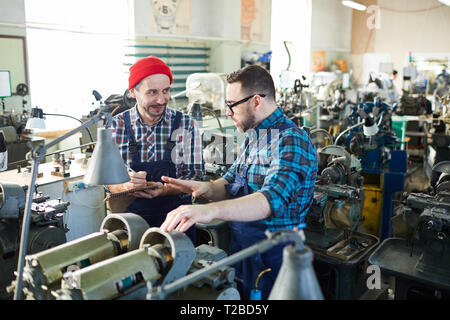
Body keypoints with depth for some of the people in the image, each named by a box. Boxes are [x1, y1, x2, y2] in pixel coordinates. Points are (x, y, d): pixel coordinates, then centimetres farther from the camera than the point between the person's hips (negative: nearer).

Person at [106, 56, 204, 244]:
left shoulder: (186, 126, 0)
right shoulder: (116, 126, 2)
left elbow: (194, 175, -2)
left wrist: (164, 190, -21)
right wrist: (127, 185, -21)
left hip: (175, 214, 0)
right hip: (130, 213, 1)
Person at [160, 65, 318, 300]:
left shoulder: (292, 141, -21)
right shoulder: (253, 136, 9)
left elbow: (273, 199, -36)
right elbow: (230, 183, 9)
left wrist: (211, 210, -48)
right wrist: (208, 188, -14)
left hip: (271, 258, -7)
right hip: (238, 246, 8)